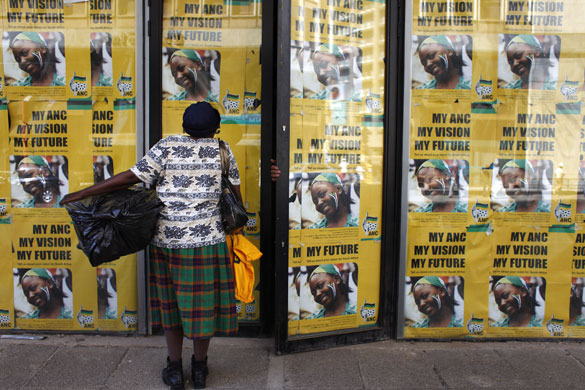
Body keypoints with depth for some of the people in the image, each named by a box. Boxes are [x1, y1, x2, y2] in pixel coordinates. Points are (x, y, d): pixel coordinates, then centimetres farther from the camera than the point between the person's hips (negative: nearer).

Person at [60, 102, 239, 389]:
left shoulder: (167, 147, -2)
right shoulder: (222, 150, 1)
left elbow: (129, 177, -7)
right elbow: (235, 195, 5)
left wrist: (82, 194, -1)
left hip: (167, 239, 1)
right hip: (206, 240, 0)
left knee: (171, 301, 14)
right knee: (202, 302, 11)